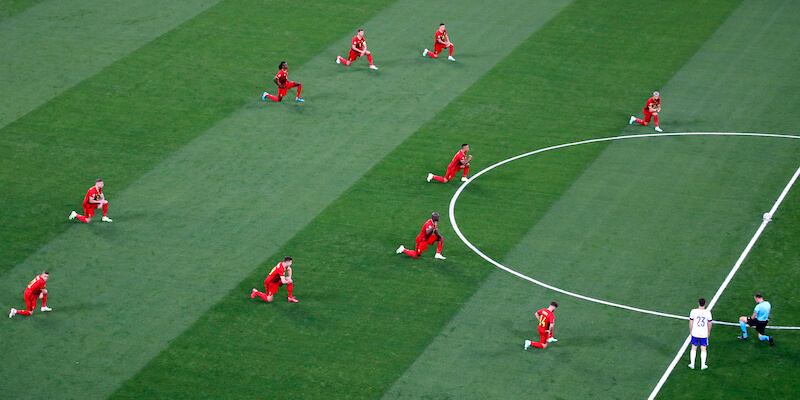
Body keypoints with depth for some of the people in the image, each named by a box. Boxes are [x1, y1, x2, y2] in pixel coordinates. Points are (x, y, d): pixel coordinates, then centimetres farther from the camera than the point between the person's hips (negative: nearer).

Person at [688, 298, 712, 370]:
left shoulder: (693, 311, -11)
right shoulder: (708, 312, -10)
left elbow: (690, 322, -2)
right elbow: (709, 323, 0)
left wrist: (690, 331, 12)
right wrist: (709, 332, 16)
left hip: (695, 333, 0)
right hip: (704, 334, 0)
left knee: (694, 348, 14)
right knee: (703, 349, 11)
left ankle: (692, 364, 16)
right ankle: (703, 365, 15)